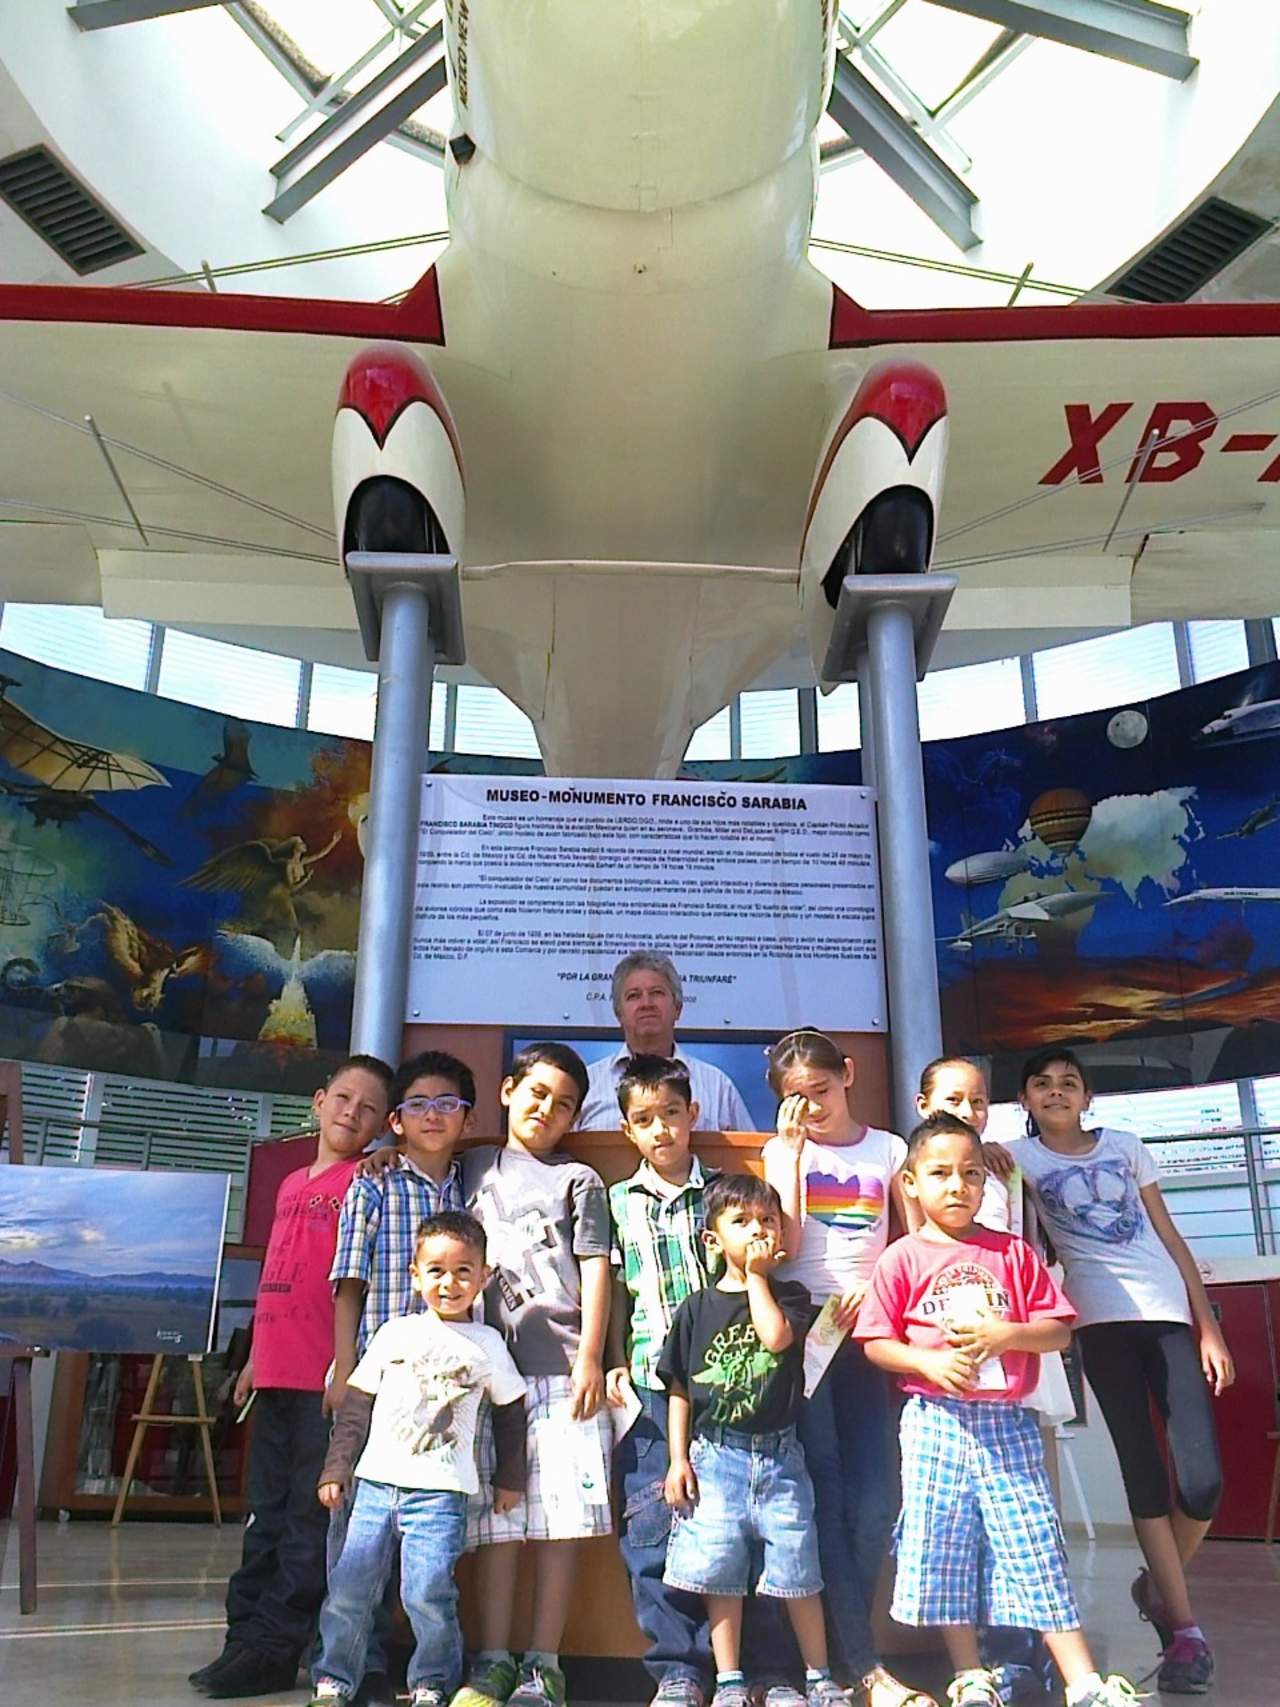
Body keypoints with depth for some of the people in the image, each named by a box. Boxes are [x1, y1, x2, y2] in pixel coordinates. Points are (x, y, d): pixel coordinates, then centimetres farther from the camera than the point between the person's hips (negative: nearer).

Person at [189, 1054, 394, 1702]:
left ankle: (272, 1648, 9)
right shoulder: (291, 1185, 17)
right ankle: (245, 1637, 24)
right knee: (268, 1515, 15)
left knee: (309, 1517, 1)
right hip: (277, 1375, 7)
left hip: (328, 1379, -7)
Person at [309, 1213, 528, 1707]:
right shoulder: (395, 1332, 5)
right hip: (375, 1483, 2)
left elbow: (510, 1411, 13)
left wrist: (509, 1479, 13)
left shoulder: (486, 1344, 3)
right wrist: (336, 1469, 5)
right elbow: (356, 1405, 9)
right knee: (347, 1589, 2)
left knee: (427, 1593, -9)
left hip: (439, 1493, -2)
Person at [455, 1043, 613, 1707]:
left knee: (559, 1516, -2)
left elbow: (595, 1270, 3)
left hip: (560, 1366, -2)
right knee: (493, 1515, 3)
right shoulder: (475, 1166, 17)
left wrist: (589, 1358, -6)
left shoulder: (578, 1179, 9)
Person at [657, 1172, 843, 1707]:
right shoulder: (697, 1308, 4)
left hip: (778, 1455, 0)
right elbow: (679, 1390, 7)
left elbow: (776, 1337, -20)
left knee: (797, 1572, 5)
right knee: (720, 1573, 5)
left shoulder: (790, 1296, 3)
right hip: (714, 1456, 1)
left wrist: (756, 1275, -9)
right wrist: (678, 1458, 0)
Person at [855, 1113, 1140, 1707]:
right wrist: (928, 1362, -18)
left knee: (1035, 1542, 2)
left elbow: (1058, 1330, 3)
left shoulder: (1013, 1252, 4)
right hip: (935, 1420, 0)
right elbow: (875, 1342, -2)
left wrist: (1006, 1335, -14)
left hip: (1007, 1420, 1)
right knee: (941, 1546, 5)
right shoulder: (902, 1259, -1)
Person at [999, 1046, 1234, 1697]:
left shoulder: (1126, 1146, 14)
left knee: (1203, 1479, -7)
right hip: (1101, 1320, -2)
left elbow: (1169, 1237, 12)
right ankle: (1183, 1628, 10)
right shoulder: (1021, 1155, 9)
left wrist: (1209, 1326, 8)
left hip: (1168, 1314, 2)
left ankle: (1158, 1585, 21)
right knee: (1143, 1469, -3)